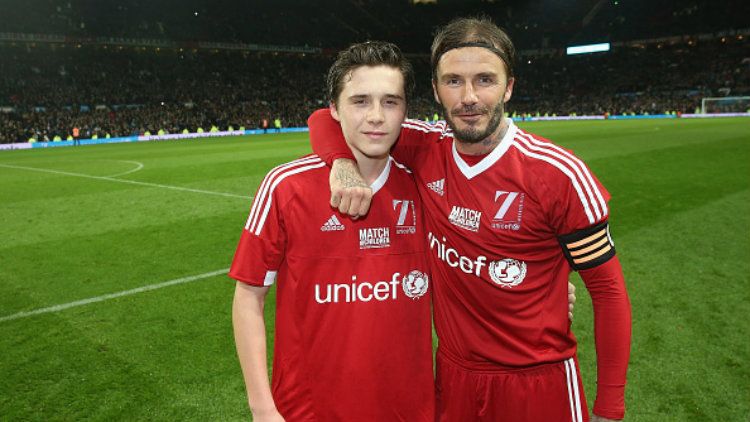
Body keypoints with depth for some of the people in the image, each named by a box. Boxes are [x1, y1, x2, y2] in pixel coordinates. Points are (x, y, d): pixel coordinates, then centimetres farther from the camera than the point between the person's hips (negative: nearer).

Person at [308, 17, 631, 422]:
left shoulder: (559, 175, -18)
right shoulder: (426, 150, -8)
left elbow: (608, 290, -10)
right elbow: (326, 118, 1)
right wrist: (343, 164, -21)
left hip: (539, 382, -3)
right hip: (453, 374, 3)